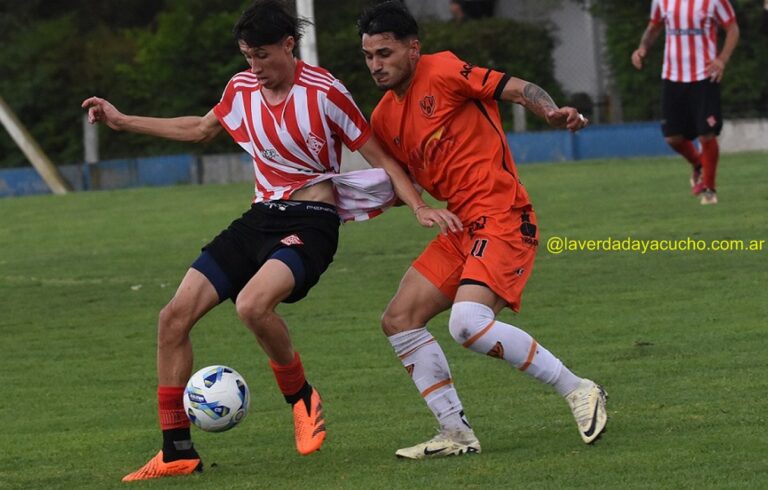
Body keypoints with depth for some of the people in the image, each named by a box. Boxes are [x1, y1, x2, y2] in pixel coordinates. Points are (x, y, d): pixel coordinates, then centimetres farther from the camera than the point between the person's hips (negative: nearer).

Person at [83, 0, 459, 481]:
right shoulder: (242, 89, 5)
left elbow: (381, 160, -7)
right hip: (261, 218, 7)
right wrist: (123, 121, 27)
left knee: (253, 304, -35)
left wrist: (421, 207, -19)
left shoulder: (323, 92, -13)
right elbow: (200, 129, 27)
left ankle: (302, 397, -7)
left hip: (310, 224, -7)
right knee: (175, 316, -4)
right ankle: (178, 450, 4)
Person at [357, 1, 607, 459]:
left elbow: (519, 89, -12)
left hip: (502, 219, -9)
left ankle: (579, 391, -13)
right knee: (399, 321, 4)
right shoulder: (385, 117, 15)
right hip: (462, 228, 9)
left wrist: (553, 112, -32)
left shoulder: (442, 72, -8)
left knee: (468, 323, -26)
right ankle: (457, 433, 8)